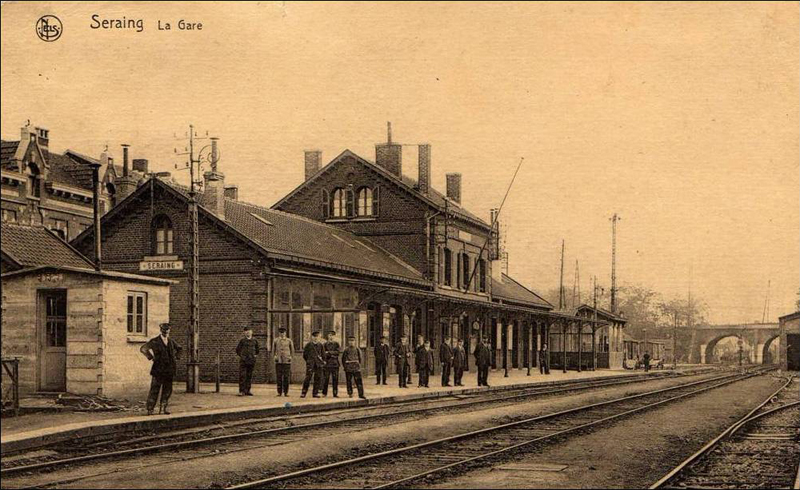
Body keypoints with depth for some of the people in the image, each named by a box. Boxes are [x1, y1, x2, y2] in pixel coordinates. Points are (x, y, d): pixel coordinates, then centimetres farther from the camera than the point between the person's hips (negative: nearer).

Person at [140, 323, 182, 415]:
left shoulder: (171, 342, 11)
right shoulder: (155, 341, -5)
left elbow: (179, 348, 30)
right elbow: (143, 349, -12)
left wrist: (176, 358, 16)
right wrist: (151, 357, -14)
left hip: (169, 370, 5)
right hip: (158, 369, -5)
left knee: (167, 390, 7)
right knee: (154, 390, -5)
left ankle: (163, 409, 16)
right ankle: (150, 409, -1)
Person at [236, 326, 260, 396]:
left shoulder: (255, 341, 8)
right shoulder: (242, 341, 2)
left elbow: (257, 350, 23)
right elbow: (237, 349, 13)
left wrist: (256, 355, 12)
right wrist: (240, 356, 7)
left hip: (251, 361, 2)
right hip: (243, 361, -2)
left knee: (249, 376, 6)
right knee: (242, 375, -8)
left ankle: (247, 391, 11)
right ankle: (242, 391, -8)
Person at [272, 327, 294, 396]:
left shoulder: (289, 341, 5)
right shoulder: (275, 341, 7)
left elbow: (292, 350, 16)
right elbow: (273, 350, 17)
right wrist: (274, 357, 10)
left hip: (287, 361, 0)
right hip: (278, 361, 0)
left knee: (287, 377, -1)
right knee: (279, 377, 1)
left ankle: (286, 392, 5)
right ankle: (279, 392, 6)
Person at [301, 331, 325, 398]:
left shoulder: (320, 345, 10)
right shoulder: (308, 344, 2)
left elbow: (323, 354, 20)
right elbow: (304, 354, 9)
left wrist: (322, 361, 11)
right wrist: (308, 361, 8)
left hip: (319, 364, 3)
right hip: (310, 364, -3)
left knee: (318, 378, 2)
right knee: (308, 377, -10)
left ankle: (315, 393, 11)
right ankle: (303, 393, -4)